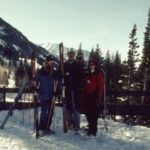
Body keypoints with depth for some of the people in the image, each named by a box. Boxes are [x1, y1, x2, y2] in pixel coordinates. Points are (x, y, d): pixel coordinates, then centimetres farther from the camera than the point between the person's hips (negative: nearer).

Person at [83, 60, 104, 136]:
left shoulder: (98, 74, -1)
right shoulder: (87, 75, 18)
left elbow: (100, 86, -8)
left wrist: (99, 97, -16)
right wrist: (84, 95, 14)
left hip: (94, 96, -6)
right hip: (87, 96, 7)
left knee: (93, 113, -6)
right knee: (88, 113, 10)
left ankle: (93, 130, -1)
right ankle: (91, 127, 25)